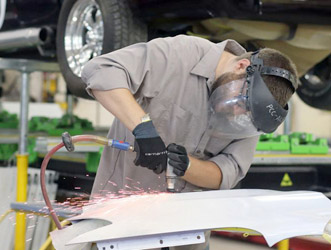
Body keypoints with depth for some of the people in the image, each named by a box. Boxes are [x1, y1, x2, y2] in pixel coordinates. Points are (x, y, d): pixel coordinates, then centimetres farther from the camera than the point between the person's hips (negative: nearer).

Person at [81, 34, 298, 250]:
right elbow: (101, 70, -31)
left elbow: (229, 172, -12)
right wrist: (143, 126, -42)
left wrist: (186, 167, -31)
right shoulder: (177, 55, -22)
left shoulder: (252, 109, -6)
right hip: (127, 198, -4)